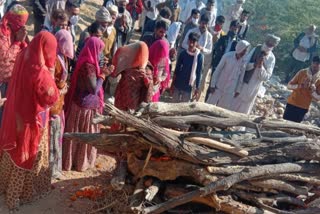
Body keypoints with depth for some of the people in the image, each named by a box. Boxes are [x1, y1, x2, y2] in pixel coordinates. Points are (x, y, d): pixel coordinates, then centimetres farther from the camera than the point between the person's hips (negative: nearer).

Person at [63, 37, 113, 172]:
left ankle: (72, 160, 34)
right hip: (86, 106, -9)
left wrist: (100, 72, 4)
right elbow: (94, 89, -23)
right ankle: (81, 162, 24)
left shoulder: (85, 62, 3)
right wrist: (102, 74, -14)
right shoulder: (88, 66, -26)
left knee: (76, 133, 19)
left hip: (80, 102, 9)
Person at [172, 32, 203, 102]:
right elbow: (177, 69, 3)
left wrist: (197, 88, -4)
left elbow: (199, 73, -5)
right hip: (178, 84, 2)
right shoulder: (183, 53, -5)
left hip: (188, 86, -2)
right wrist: (173, 83, 3)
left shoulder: (199, 56, -10)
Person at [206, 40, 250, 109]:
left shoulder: (244, 61, -8)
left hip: (230, 91, 2)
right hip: (218, 87, -2)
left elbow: (241, 76, 2)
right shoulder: (227, 56, -15)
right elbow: (217, 70, -8)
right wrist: (212, 85, -7)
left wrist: (237, 90, 4)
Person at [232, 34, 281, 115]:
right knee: (234, 104, 14)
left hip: (252, 87, -3)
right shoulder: (256, 49, -3)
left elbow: (265, 77, -14)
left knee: (243, 109, 10)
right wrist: (254, 64, -20)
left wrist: (260, 66, -27)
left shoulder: (271, 59, -11)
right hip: (242, 81, 3)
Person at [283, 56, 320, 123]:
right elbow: (289, 85, -4)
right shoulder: (302, 72, -7)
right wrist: (299, 86, -23)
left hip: (303, 108, 1)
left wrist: (313, 91, -20)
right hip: (292, 104, -1)